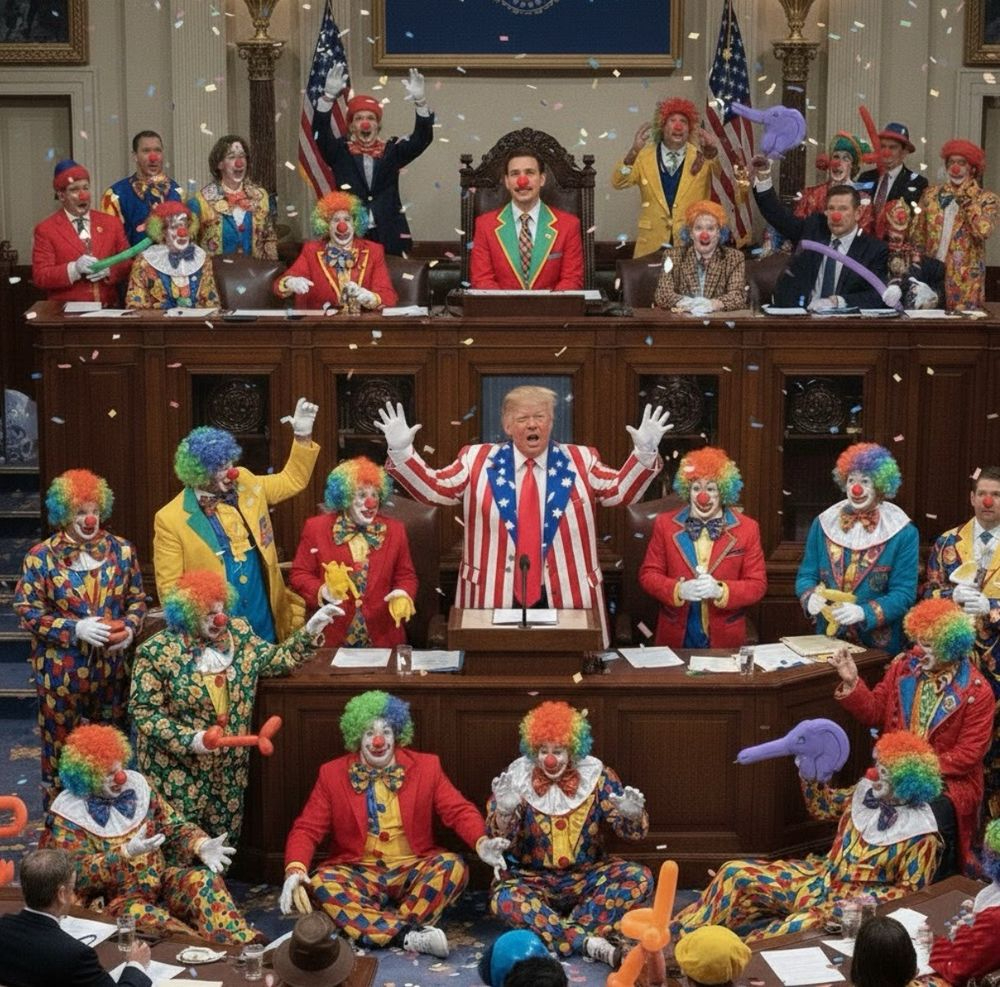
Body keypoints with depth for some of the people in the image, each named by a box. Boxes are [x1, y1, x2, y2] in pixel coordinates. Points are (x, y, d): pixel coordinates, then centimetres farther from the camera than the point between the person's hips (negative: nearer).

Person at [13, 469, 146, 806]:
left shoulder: (121, 550, 1)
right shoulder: (40, 557, -8)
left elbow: (137, 599, 10)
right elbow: (27, 611, -8)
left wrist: (130, 627, -11)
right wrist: (75, 629, -19)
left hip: (112, 669, 3)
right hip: (61, 673, -3)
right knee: (60, 750, 7)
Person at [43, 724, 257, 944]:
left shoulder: (136, 784, 5)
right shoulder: (68, 815, -8)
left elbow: (174, 826, 6)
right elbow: (80, 872, -17)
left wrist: (201, 845, -16)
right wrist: (126, 853, -31)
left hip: (161, 882, 5)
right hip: (117, 899, -4)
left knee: (203, 878, -25)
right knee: (139, 915, -38)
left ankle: (242, 946, -41)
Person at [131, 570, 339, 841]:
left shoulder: (238, 633, 2)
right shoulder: (157, 651, -13)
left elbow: (274, 660, 6)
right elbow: (144, 711, -13)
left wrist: (310, 632, -7)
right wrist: (188, 739, -22)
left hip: (229, 770, 5)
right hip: (178, 773, -5)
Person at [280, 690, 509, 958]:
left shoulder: (426, 767, 2)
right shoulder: (333, 774, 2)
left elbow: (459, 810, -2)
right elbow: (307, 829, -1)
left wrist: (481, 842, -24)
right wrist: (295, 870, -22)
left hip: (412, 872, 0)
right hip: (359, 875, 0)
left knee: (453, 866, -28)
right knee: (321, 881, -31)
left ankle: (371, 930, -26)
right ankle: (409, 934, -35)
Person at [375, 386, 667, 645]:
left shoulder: (580, 462, 8)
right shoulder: (478, 460, 6)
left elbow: (621, 490, 1)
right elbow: (431, 487, 2)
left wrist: (645, 452, -14)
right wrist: (401, 451, -13)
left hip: (566, 596, 1)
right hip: (493, 596, 0)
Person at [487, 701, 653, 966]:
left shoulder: (596, 776, -4)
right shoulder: (515, 778, -6)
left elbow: (631, 832, -5)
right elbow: (497, 840, -12)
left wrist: (632, 815, -29)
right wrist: (504, 811, -34)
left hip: (586, 876, 2)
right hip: (532, 879, -2)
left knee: (640, 878, -24)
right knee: (503, 899, -34)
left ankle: (548, 931, -28)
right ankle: (587, 942, -37)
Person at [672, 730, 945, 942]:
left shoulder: (921, 834, -14)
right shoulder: (866, 793, 4)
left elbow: (910, 891, -11)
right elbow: (822, 807, 19)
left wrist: (864, 900, -22)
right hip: (821, 878, 7)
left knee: (799, 928, -39)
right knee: (736, 873, -6)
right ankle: (682, 938, -4)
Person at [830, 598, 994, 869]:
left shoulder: (976, 692, -10)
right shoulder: (903, 666, 4)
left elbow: (968, 754, -11)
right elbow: (875, 712, 8)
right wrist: (852, 683, -9)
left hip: (949, 780, -4)